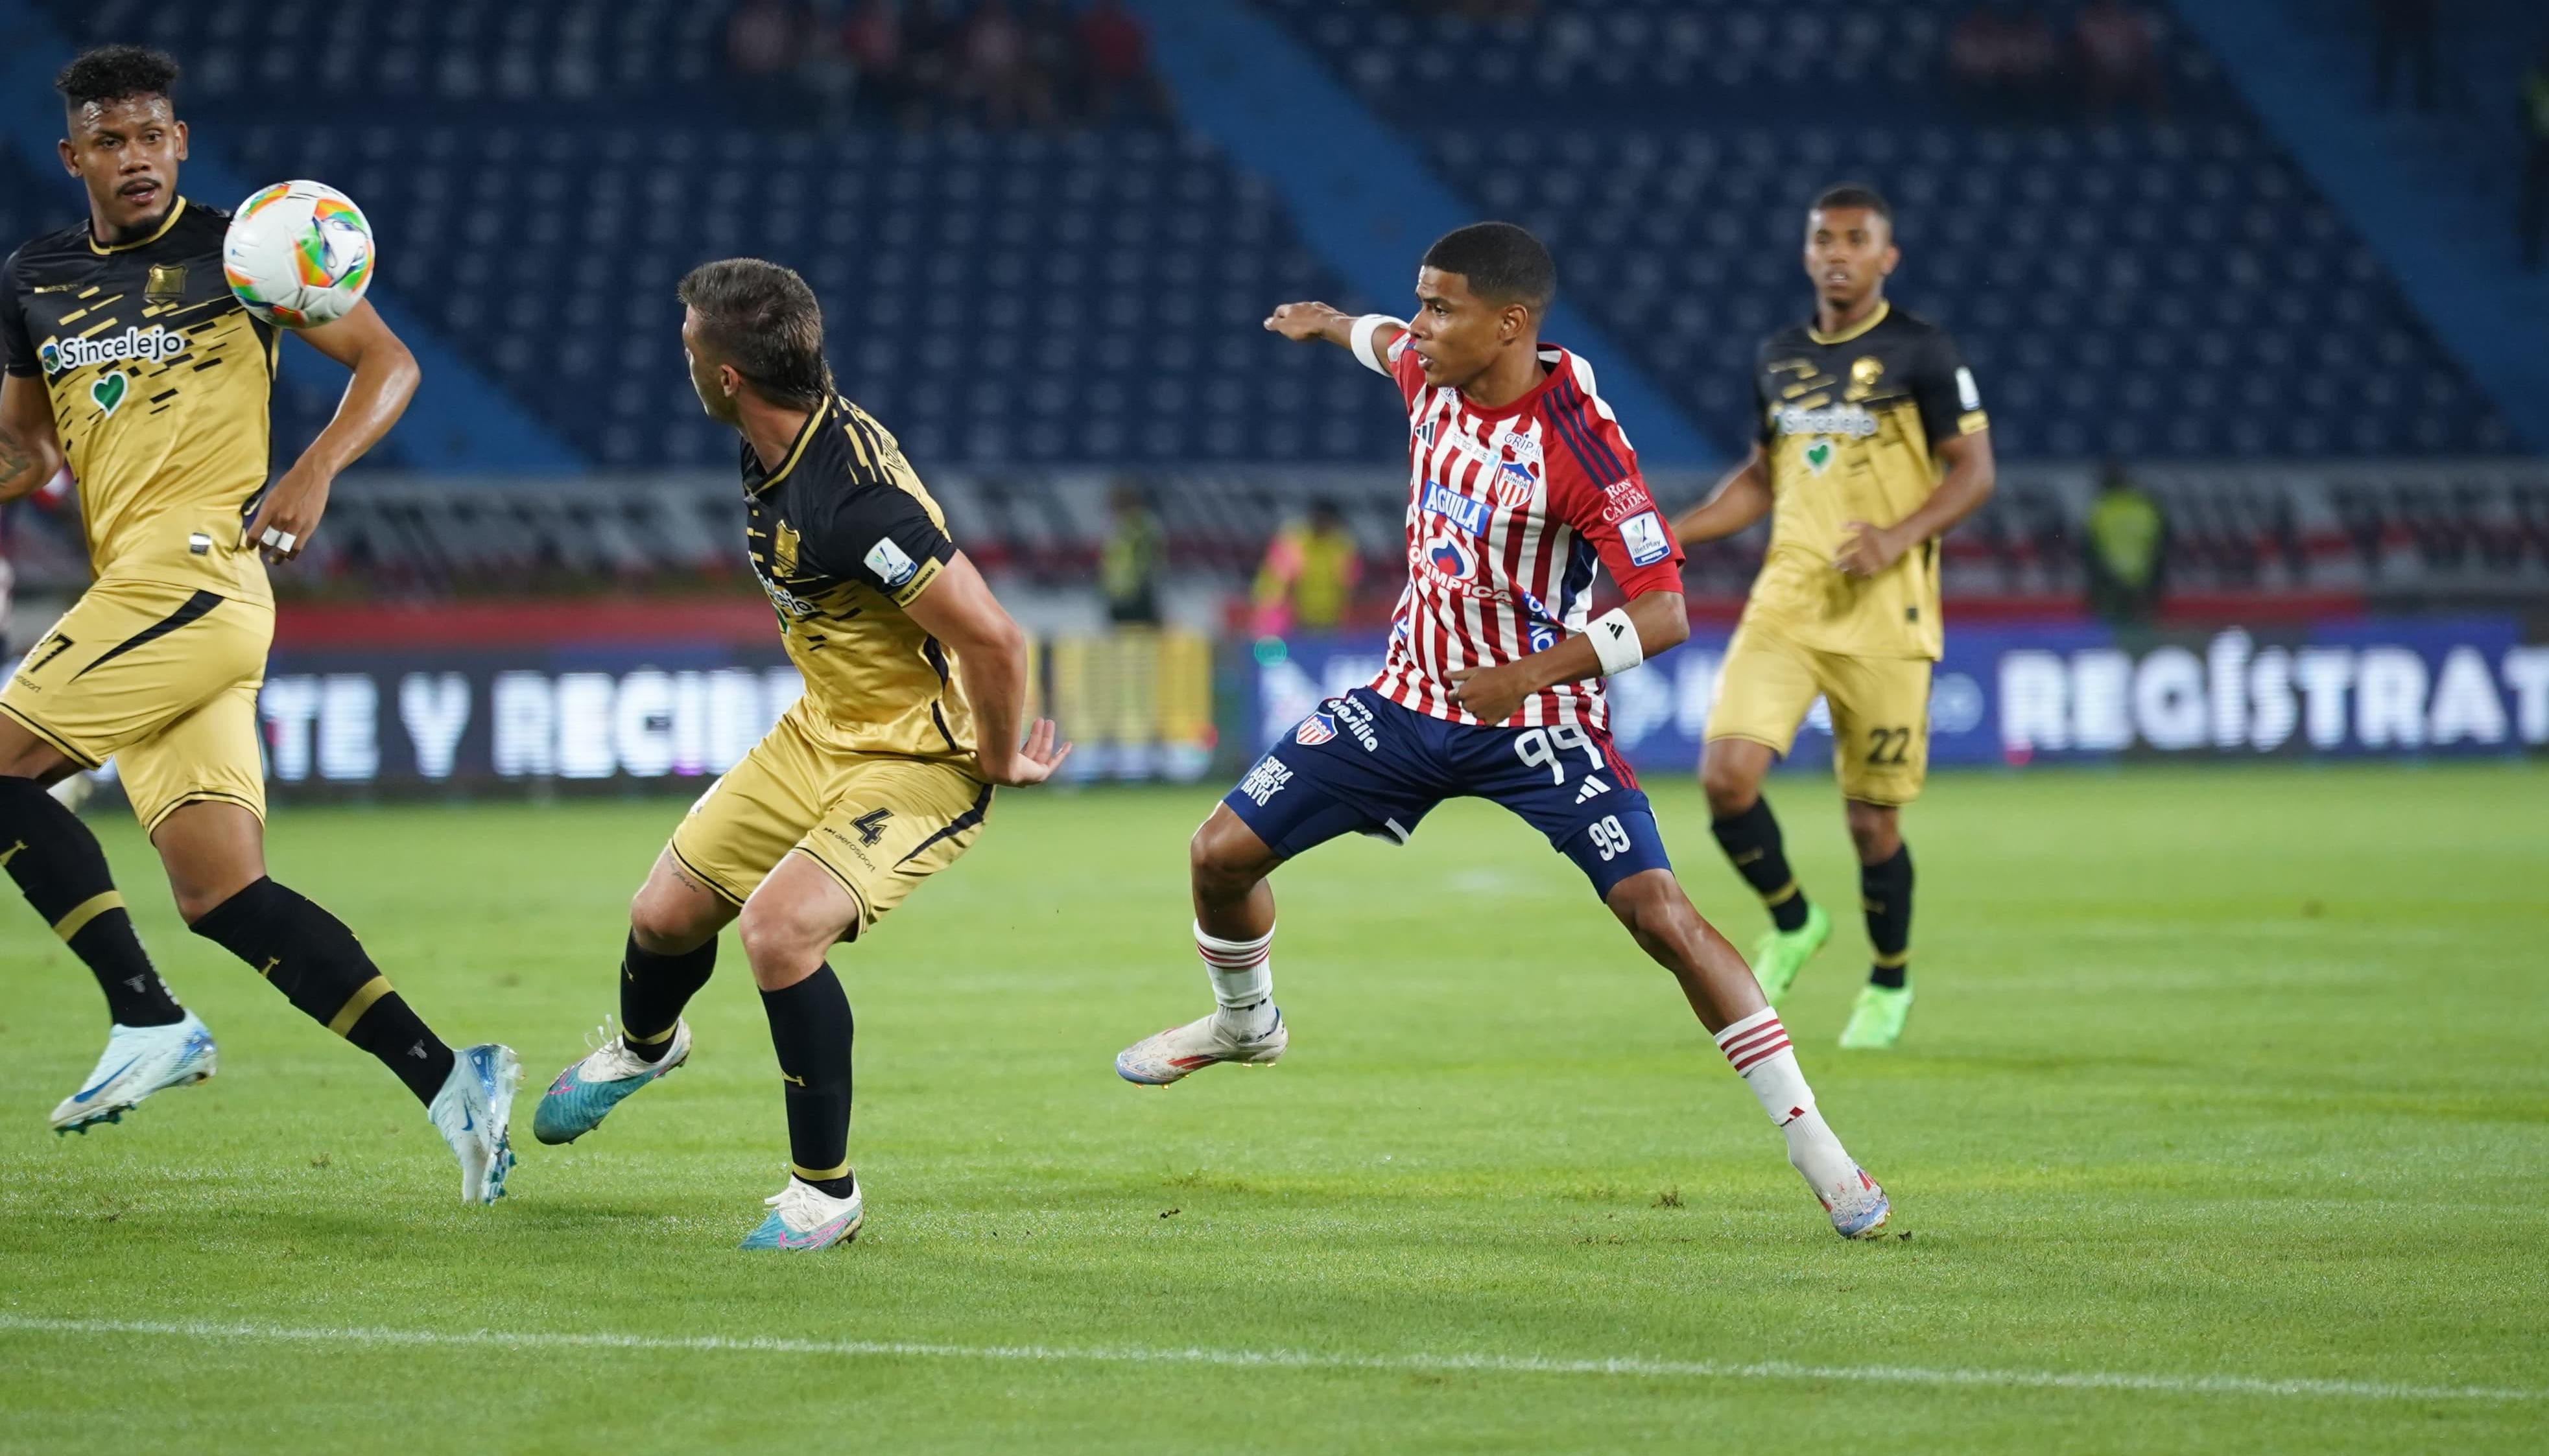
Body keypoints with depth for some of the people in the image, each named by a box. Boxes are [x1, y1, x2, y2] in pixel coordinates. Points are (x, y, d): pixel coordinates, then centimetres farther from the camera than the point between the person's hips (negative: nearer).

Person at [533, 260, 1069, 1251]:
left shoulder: (852, 498, -35)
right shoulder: (775, 458, -4)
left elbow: (992, 638, -34)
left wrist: (1001, 761, -17)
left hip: (921, 760, -9)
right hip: (822, 731, 9)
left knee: (778, 925, -27)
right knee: (667, 912, 13)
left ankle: (825, 1191, -9)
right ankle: (643, 1044, 51)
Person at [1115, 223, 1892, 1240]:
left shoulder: (1577, 445, -25)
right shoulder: (1433, 375, -5)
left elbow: (1665, 611, -28)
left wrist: (1535, 673, -40)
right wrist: (1327, 325, 44)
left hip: (1536, 714, -6)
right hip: (1412, 693, 6)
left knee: (1658, 911, -21)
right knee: (1222, 853, 4)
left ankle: (1813, 1143, -13)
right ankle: (1246, 1023, 36)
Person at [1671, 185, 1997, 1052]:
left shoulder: (1920, 352, -3)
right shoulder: (1778, 357, 12)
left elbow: (1973, 470, -5)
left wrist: (1900, 537, -21)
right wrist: (1670, 534, 12)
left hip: (1884, 616, -4)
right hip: (1786, 605, 4)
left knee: (1872, 819, 0)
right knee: (1726, 774, -15)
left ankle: (1889, 984, 25)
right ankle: (1790, 924, 12)